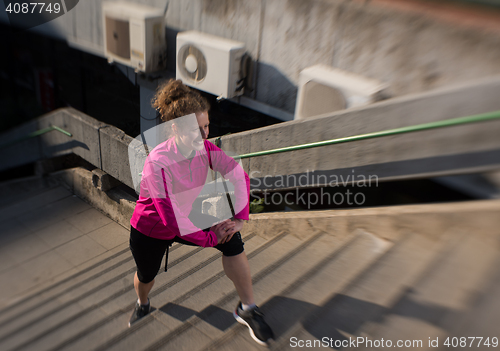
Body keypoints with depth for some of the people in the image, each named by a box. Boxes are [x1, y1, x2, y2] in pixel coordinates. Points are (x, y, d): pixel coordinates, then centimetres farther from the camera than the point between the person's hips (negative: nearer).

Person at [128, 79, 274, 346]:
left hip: (187, 218, 4)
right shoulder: (157, 163, -35)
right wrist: (209, 238, -26)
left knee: (231, 240, -16)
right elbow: (171, 217, -35)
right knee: (146, 274, 15)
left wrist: (239, 219, -24)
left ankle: (247, 309, 1)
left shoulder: (206, 149, -20)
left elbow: (240, 177, -15)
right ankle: (142, 304, 56)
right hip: (150, 229, -3)